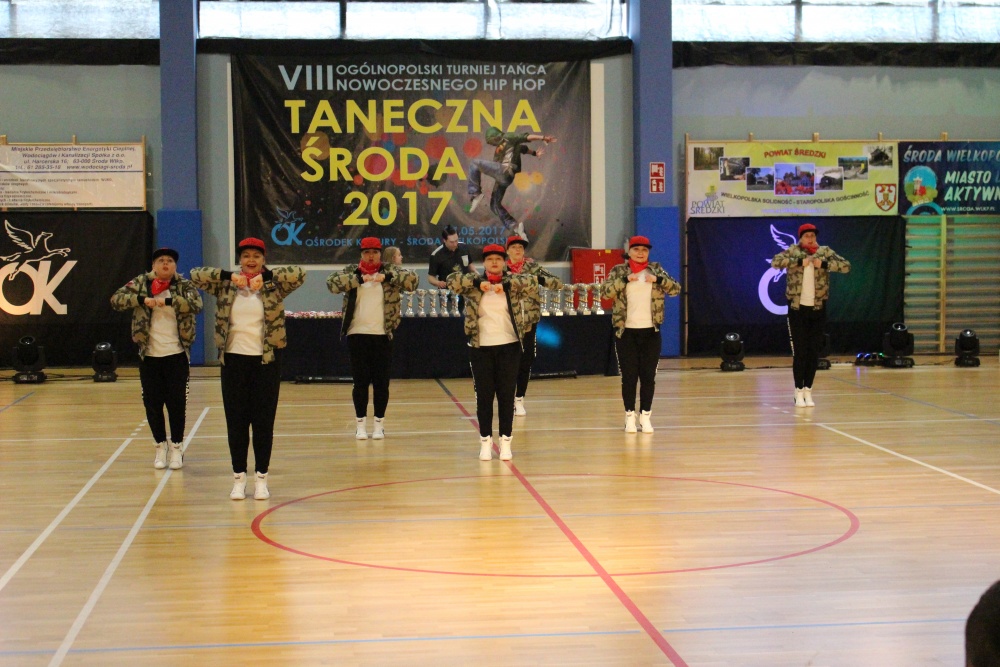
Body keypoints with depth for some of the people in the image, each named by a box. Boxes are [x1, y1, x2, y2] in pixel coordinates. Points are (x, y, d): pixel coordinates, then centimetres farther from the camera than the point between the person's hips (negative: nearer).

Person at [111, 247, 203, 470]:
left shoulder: (184, 285, -1)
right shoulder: (140, 283, 2)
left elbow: (196, 304, -20)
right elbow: (116, 299, -8)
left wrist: (168, 301, -30)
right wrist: (142, 299, -22)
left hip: (176, 355, -1)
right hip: (149, 356, 1)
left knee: (177, 403, 3)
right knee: (152, 403, 7)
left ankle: (177, 447, 19)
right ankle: (160, 446, 25)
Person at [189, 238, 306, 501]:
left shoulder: (274, 287, 0)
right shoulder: (225, 286, 3)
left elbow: (299, 274, -13)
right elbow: (195, 274, -5)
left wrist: (265, 276, -17)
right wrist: (230, 276, -13)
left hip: (266, 360, -1)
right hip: (234, 360, 1)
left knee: (264, 420, 4)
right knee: (236, 420, 6)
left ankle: (261, 477, 14)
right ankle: (238, 477, 16)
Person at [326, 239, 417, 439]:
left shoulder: (391, 270, 4)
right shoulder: (351, 271, 5)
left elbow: (412, 280, -9)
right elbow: (332, 282, -10)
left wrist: (387, 277, -20)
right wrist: (359, 278, -18)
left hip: (382, 335, 0)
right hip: (357, 335, 0)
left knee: (381, 381, 5)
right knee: (360, 381, 5)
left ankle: (379, 424, 16)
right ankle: (361, 424, 15)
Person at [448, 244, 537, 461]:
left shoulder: (512, 281, 2)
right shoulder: (474, 282, 2)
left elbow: (532, 282, -14)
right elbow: (452, 280, -10)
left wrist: (505, 284, -26)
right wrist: (478, 283, -21)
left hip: (509, 347, 0)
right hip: (481, 348, 0)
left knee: (506, 395, 5)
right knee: (484, 395, 5)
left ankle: (505, 441, 13)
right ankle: (485, 441, 14)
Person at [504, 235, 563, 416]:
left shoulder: (532, 266, 0)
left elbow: (557, 283, -8)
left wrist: (538, 279, -24)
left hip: (529, 321, 1)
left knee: (526, 361, 5)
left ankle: (519, 399, 17)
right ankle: (510, 399, 12)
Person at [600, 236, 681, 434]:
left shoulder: (656, 270, 6)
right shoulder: (618, 271, 2)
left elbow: (676, 289, -3)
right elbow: (605, 292, -11)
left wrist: (658, 279, -19)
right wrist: (625, 279, -23)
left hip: (650, 331, 1)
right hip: (626, 332, -1)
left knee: (648, 376, 3)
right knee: (629, 376, 1)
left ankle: (645, 416, 10)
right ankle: (630, 416, 9)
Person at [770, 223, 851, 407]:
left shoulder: (825, 252, 2)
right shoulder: (792, 251, -3)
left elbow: (846, 266, -6)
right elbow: (775, 262, -19)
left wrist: (824, 264, -17)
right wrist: (800, 262, -22)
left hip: (818, 309, 2)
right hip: (797, 309, -2)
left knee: (814, 352, 6)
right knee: (800, 352, -1)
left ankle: (808, 391, 15)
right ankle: (799, 392, 6)